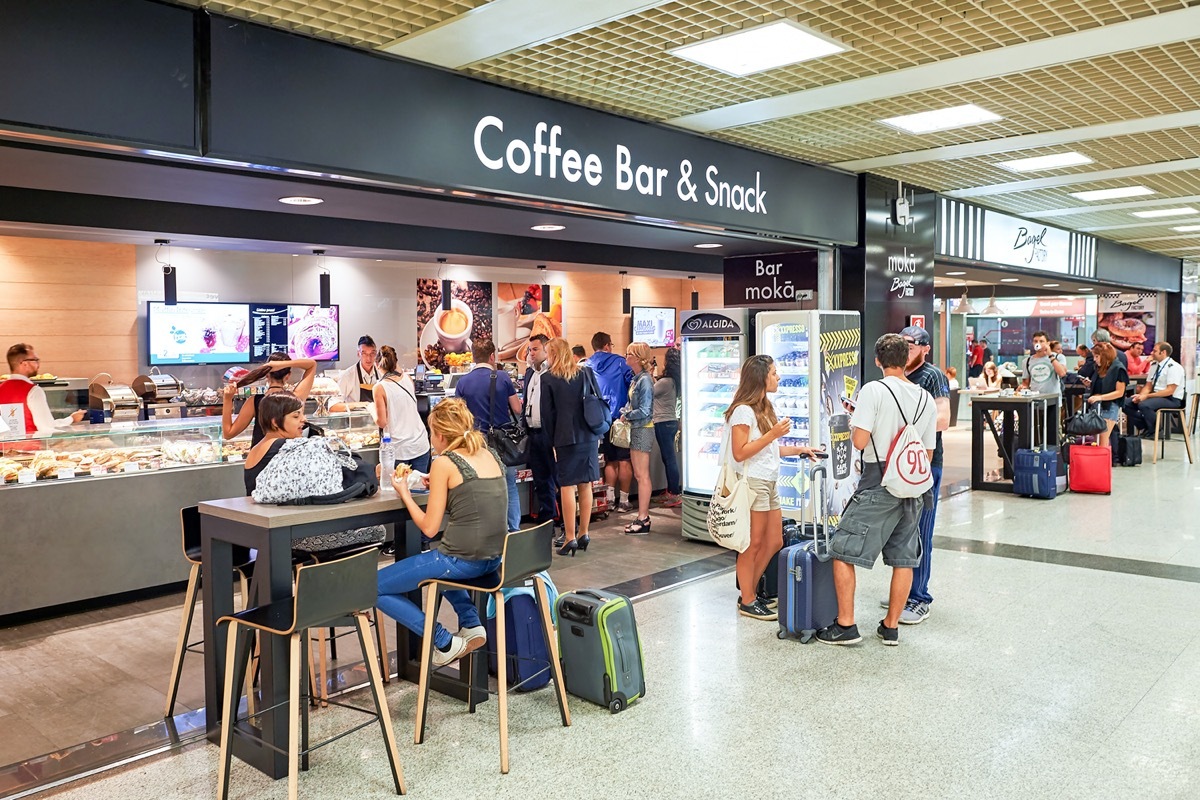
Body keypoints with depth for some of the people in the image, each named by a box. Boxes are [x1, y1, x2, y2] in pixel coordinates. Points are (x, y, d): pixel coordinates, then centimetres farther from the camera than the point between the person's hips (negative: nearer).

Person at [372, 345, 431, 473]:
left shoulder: (379, 388, -10)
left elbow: (381, 422, -10)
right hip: (420, 444, 4)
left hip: (399, 449, -4)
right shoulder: (407, 378, 3)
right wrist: (398, 367, 30)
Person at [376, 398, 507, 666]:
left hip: (463, 560, -8)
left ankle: (445, 643, 6)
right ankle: (472, 624, 24)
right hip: (495, 558, 8)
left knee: (374, 587, 7)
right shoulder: (490, 454, 9)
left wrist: (404, 493, 4)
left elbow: (429, 528, -9)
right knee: (437, 556, 39)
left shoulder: (445, 463, -11)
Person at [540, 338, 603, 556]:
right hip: (588, 436, 4)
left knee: (567, 486, 0)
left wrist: (552, 440, 2)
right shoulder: (587, 372, 5)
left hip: (565, 438, -4)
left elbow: (547, 413, -5)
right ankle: (584, 534, 15)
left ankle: (570, 537, -1)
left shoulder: (548, 378, -5)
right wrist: (595, 431, 15)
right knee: (585, 485, 9)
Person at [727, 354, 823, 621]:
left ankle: (750, 590, 27)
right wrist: (772, 434, -21)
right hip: (753, 483, -9)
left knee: (774, 542, 13)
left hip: (770, 483, 9)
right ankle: (747, 602, 13)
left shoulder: (764, 408, 15)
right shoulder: (743, 410, -14)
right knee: (753, 545, 0)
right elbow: (740, 453, -19)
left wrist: (799, 449, 16)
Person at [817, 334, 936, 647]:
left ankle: (845, 625, 2)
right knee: (904, 559, 12)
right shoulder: (925, 398, 8)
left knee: (842, 552, 1)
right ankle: (891, 626, 21)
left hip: (877, 488, -6)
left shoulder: (873, 390, -11)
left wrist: (853, 428, 3)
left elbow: (859, 441, -16)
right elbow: (928, 453, 13)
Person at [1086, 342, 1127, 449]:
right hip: (1097, 404, 7)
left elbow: (1120, 392, -11)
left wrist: (1100, 397, -19)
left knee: (1103, 439, -8)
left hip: (1110, 406, -7)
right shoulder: (1099, 368, 15)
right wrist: (1090, 384, 6)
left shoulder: (1118, 369, -7)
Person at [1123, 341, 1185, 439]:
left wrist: (1147, 396, -23)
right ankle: (1145, 428, -2)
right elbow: (1148, 386, 12)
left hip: (1171, 399, -8)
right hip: (1155, 396, 8)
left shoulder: (1174, 367, -13)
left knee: (1144, 405, -34)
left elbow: (1169, 390, -20)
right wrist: (1141, 396, -11)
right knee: (1127, 403, -8)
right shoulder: (1154, 365, 11)